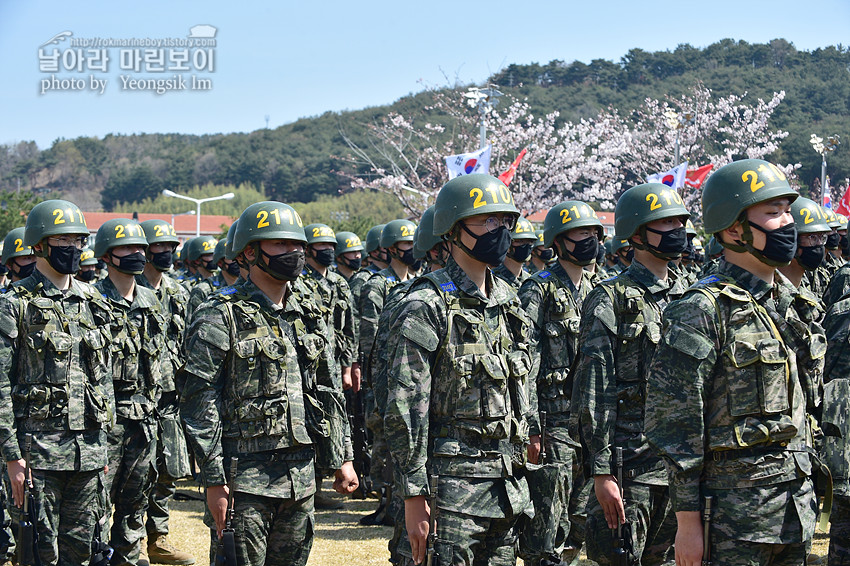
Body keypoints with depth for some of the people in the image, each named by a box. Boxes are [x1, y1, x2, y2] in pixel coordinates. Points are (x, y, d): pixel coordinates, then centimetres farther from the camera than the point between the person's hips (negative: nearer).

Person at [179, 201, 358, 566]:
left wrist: (341, 457, 13)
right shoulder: (221, 317, -8)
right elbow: (200, 403, -12)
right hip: (245, 477, -6)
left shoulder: (307, 316, 13)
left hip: (301, 476, 6)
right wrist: (214, 481, -16)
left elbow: (327, 391, 19)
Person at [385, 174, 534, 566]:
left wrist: (520, 462, 18)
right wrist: (414, 496, -16)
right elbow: (405, 411, -14)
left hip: (508, 484, 7)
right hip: (451, 485, -7)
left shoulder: (508, 302, 12)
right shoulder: (426, 308, -11)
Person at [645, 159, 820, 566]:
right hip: (736, 515, -7)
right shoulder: (701, 313, -13)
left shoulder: (788, 303, 13)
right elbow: (677, 423, -14)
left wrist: (806, 490, 19)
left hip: (798, 501, 8)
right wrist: (688, 520, -15)